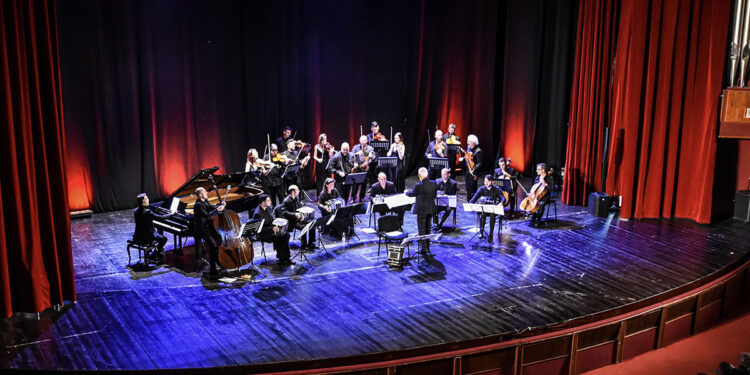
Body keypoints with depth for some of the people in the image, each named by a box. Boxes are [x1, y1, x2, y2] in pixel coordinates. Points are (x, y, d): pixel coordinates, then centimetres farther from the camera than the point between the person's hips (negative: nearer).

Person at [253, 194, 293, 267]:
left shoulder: (268, 208, 3)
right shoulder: (258, 214, -24)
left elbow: (273, 219, 18)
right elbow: (260, 229, -25)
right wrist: (272, 229, -30)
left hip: (271, 230, 8)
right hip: (262, 234, -8)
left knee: (286, 235, -11)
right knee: (278, 238, -27)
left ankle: (285, 258, -7)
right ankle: (281, 259, -11)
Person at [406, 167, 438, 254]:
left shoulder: (419, 186, -23)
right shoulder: (434, 184, -6)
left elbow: (411, 194, -5)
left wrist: (407, 192, 16)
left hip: (422, 210, -6)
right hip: (431, 210, 6)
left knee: (422, 230, 5)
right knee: (427, 229, 18)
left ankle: (424, 248, 7)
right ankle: (428, 248, 26)